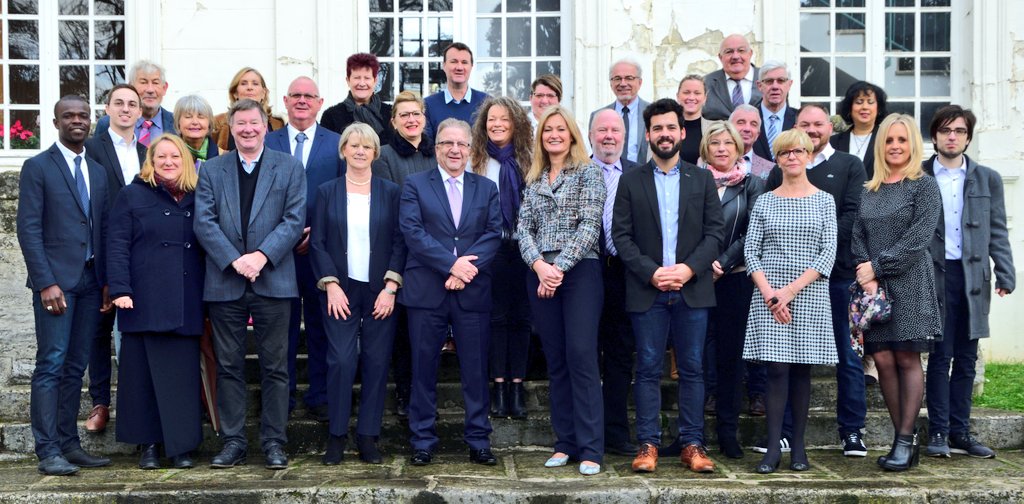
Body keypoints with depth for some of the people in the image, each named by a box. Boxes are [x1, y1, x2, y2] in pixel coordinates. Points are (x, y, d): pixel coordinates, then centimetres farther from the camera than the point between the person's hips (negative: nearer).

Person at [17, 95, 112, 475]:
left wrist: (107, 282, 7)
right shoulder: (37, 167, 0)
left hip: (91, 281, 5)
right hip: (56, 279, -5)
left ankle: (69, 444, 15)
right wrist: (46, 282, -15)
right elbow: (29, 229, -7)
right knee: (51, 365, -6)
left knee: (76, 367, 8)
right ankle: (48, 452, -2)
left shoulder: (98, 172, 16)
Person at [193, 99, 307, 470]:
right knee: (229, 367, 6)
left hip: (273, 282, -1)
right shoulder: (211, 170, 10)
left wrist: (262, 255, -14)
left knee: (274, 367, 3)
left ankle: (274, 442, 12)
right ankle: (232, 442, 15)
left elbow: (295, 219, -2)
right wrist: (234, 260, -12)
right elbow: (204, 222, 1)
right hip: (224, 283, 2)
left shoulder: (289, 167, 7)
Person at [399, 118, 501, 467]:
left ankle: (478, 441, 16)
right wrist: (452, 264, -15)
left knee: (476, 370, 5)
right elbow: (412, 231, -6)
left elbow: (494, 234, 2)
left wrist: (468, 267, -13)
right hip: (426, 291, -1)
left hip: (473, 292, 2)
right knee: (424, 369, 5)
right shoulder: (415, 184, 6)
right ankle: (422, 441, 16)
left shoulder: (486, 188, 13)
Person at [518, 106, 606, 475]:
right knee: (555, 359, 6)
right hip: (540, 275, 5)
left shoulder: (588, 173, 3)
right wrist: (538, 264, -10)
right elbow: (523, 227, 8)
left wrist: (560, 267, -14)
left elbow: (589, 225, -7)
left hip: (580, 271, -5)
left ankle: (590, 449, -7)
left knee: (581, 355, -11)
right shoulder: (533, 179, 16)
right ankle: (565, 443, 13)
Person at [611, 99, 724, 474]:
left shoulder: (702, 179, 10)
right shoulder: (631, 182, 7)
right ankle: (648, 444, 8)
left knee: (692, 369, 4)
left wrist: (689, 268, -11)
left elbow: (716, 232, 4)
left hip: (692, 289, 1)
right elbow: (621, 236, 1)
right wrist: (651, 272, -12)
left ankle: (692, 444, 11)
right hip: (646, 290, -1)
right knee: (648, 369, 2)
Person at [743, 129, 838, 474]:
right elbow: (750, 251, 3)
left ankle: (798, 447, 12)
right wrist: (768, 293, -11)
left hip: (810, 294, 0)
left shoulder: (824, 201, 6)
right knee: (777, 369, -4)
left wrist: (792, 289, -12)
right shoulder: (764, 202, 8)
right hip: (768, 294, 0)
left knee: (801, 369, 4)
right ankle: (773, 448, 0)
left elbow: (828, 253, -2)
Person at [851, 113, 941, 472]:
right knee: (883, 360, 0)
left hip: (909, 284, -4)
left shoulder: (925, 187, 1)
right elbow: (857, 237, 7)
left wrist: (877, 266, -11)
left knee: (907, 359, -3)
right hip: (873, 287, 4)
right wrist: (866, 277, -8)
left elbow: (918, 239, -9)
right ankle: (904, 440, 7)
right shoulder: (868, 191, 14)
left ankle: (906, 441, 2)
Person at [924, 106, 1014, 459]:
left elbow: (997, 231, 9)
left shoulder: (987, 179, 11)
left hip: (973, 275, 3)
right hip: (935, 274, -3)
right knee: (940, 356, -4)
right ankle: (938, 433, 4)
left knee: (966, 358, 7)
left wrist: (1005, 275, -1)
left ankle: (959, 431, 15)